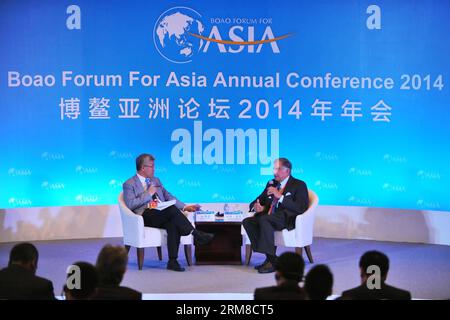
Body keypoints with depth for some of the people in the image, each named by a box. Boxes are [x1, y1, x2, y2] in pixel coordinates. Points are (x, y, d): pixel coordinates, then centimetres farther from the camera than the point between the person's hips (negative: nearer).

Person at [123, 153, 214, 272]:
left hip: (162, 215, 5)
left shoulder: (156, 181, 28)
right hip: (146, 216, -5)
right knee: (172, 209, -33)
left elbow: (169, 197, 25)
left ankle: (172, 261, -34)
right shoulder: (129, 184, 7)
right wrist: (148, 194, -7)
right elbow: (130, 204, -8)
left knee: (173, 225, -32)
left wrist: (185, 207, 11)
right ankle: (196, 234, -29)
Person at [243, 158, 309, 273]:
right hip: (268, 218, 7)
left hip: (287, 219, -7)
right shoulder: (271, 183, 24)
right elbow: (256, 202, 24)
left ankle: (272, 261, -32)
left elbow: (301, 208, -10)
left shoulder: (299, 185, 5)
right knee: (247, 221, -21)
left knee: (264, 219, -35)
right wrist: (256, 206, -3)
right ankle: (270, 258, -19)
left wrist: (280, 196, -16)